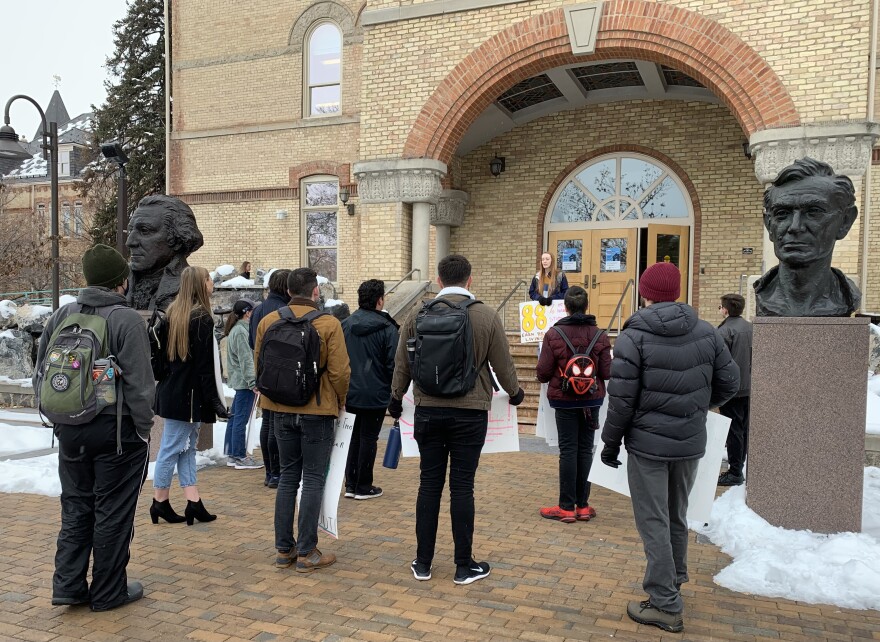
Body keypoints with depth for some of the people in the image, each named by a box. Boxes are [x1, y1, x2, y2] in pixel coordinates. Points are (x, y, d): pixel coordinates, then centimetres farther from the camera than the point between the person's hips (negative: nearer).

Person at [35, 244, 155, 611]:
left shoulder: (61, 316, 3)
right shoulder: (126, 319, -15)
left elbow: (41, 375, 10)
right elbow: (139, 383, -16)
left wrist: (59, 418, 17)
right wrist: (144, 428, -6)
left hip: (70, 431, 6)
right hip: (117, 430, -5)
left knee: (76, 508, 18)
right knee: (113, 512, 6)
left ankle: (68, 585, 21)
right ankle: (109, 592, 16)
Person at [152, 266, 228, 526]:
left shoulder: (173, 313, 10)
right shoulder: (202, 318, -16)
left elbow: (163, 353, 14)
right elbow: (204, 366, -18)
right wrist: (214, 401, -15)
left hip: (172, 391, 9)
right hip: (188, 394, -9)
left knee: (187, 447, 11)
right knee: (172, 448, 2)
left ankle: (193, 502, 14)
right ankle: (160, 503, 13)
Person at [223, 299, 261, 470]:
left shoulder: (234, 330, 16)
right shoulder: (241, 331, -15)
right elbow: (245, 360, -19)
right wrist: (253, 382, -21)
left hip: (237, 380, 11)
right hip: (244, 381, -11)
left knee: (234, 417, 13)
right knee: (241, 419, -5)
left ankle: (232, 455, 21)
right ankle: (240, 457, 0)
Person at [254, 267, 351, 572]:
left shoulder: (268, 321, 0)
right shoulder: (329, 324, -13)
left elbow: (259, 365, 8)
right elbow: (340, 371, -13)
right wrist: (339, 402, 5)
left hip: (282, 409, 5)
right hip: (318, 410, -4)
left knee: (288, 476, 15)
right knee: (313, 479, 5)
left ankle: (284, 549, 21)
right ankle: (307, 553, 10)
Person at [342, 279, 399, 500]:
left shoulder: (345, 325, 4)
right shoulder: (387, 328, -12)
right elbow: (393, 364, -12)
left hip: (350, 393, 5)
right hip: (375, 394, -5)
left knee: (355, 436, 17)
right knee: (368, 438, 5)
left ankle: (351, 484, 20)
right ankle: (363, 487, 13)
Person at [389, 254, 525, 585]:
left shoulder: (417, 315, -1)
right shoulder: (487, 316, -5)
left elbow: (402, 364, 6)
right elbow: (503, 366, 0)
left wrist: (396, 398, 24)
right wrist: (515, 393, 21)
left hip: (428, 411, 2)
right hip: (470, 413, -2)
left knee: (429, 483, 10)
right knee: (462, 487, 4)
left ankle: (423, 563, 19)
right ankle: (464, 566, 14)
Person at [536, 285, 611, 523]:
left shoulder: (554, 334, -11)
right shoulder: (599, 336, -6)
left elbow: (543, 373, -11)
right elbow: (607, 373, -7)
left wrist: (553, 377, 12)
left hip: (564, 400, -2)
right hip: (592, 400, 2)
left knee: (568, 451, 4)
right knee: (585, 450, 10)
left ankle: (567, 508, 8)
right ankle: (582, 506, 15)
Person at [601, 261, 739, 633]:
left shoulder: (633, 338, -14)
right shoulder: (706, 333, -1)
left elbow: (621, 400, -15)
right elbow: (730, 383, 6)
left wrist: (611, 443, -3)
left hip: (648, 444, -5)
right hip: (690, 443, 5)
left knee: (654, 524, 4)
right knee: (677, 516, 23)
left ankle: (666, 606, 8)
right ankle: (675, 577, 41)